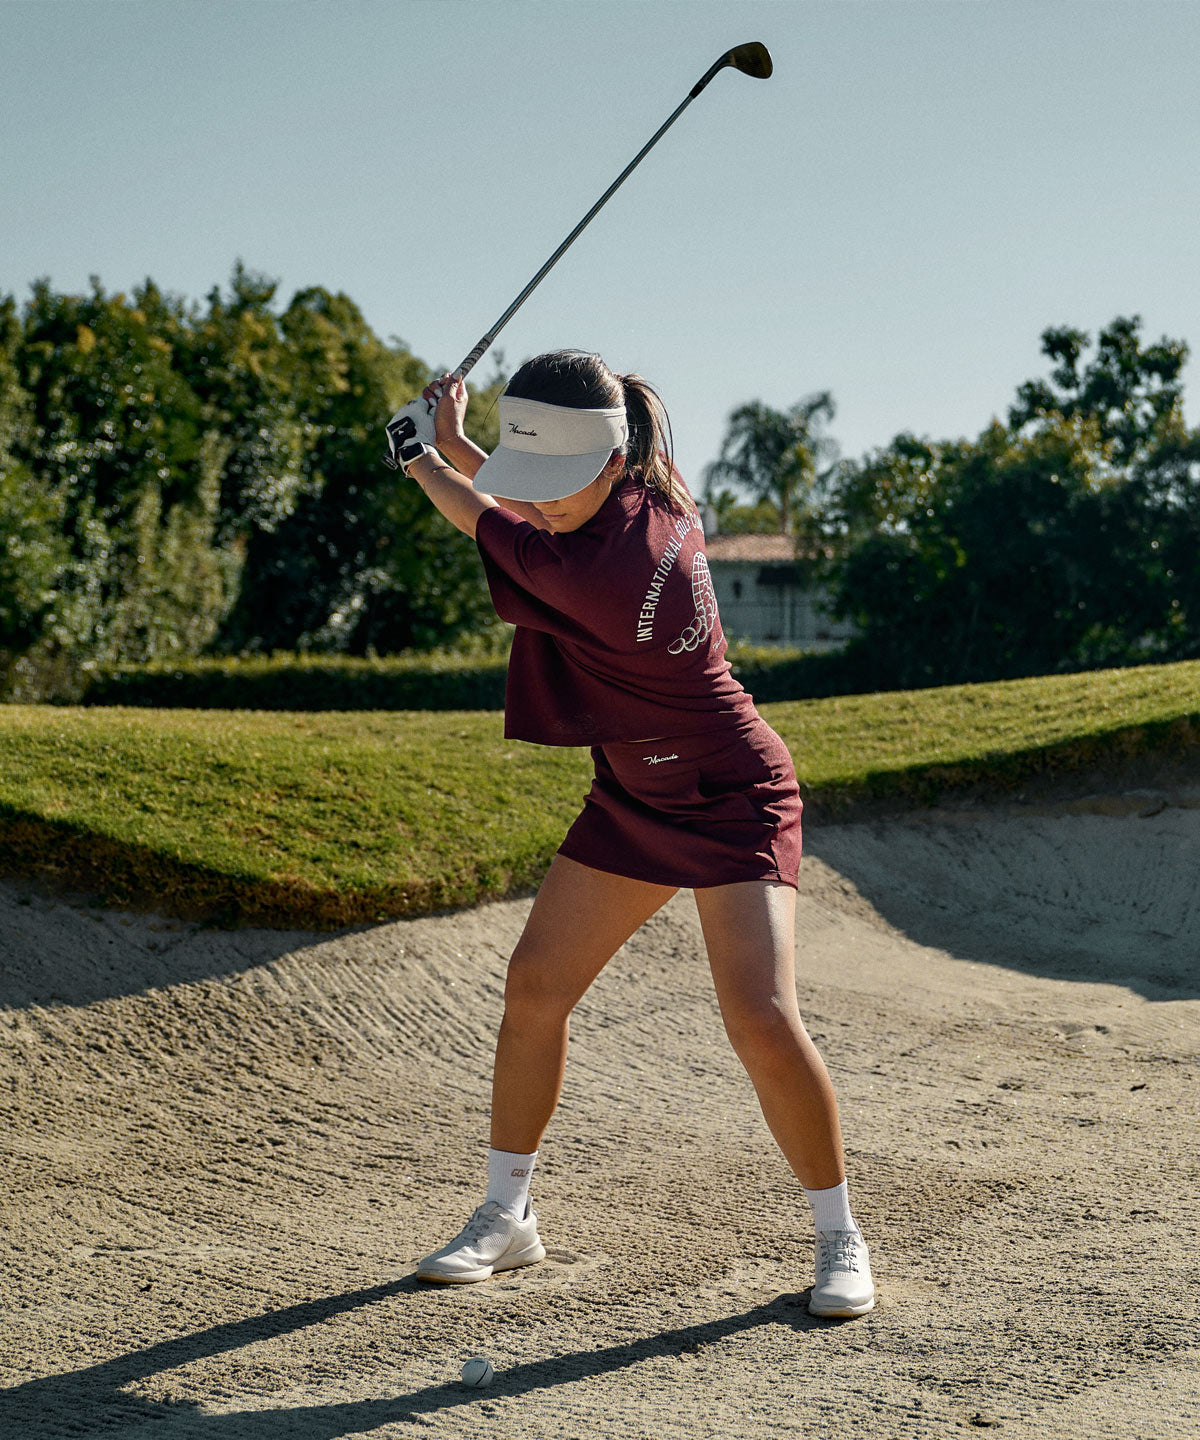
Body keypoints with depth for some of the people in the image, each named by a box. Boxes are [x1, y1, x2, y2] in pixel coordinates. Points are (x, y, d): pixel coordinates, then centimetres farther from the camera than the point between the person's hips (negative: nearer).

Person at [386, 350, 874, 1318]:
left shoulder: (600, 572, -33)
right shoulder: (647, 495, -10)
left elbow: (489, 522, -14)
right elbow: (522, 504, 13)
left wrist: (423, 457, 3)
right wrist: (455, 444, 1)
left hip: (733, 802, -9)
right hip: (635, 794, 9)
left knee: (761, 1019, -20)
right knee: (535, 985, 6)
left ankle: (840, 1239, 1)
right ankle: (508, 1217, 18)